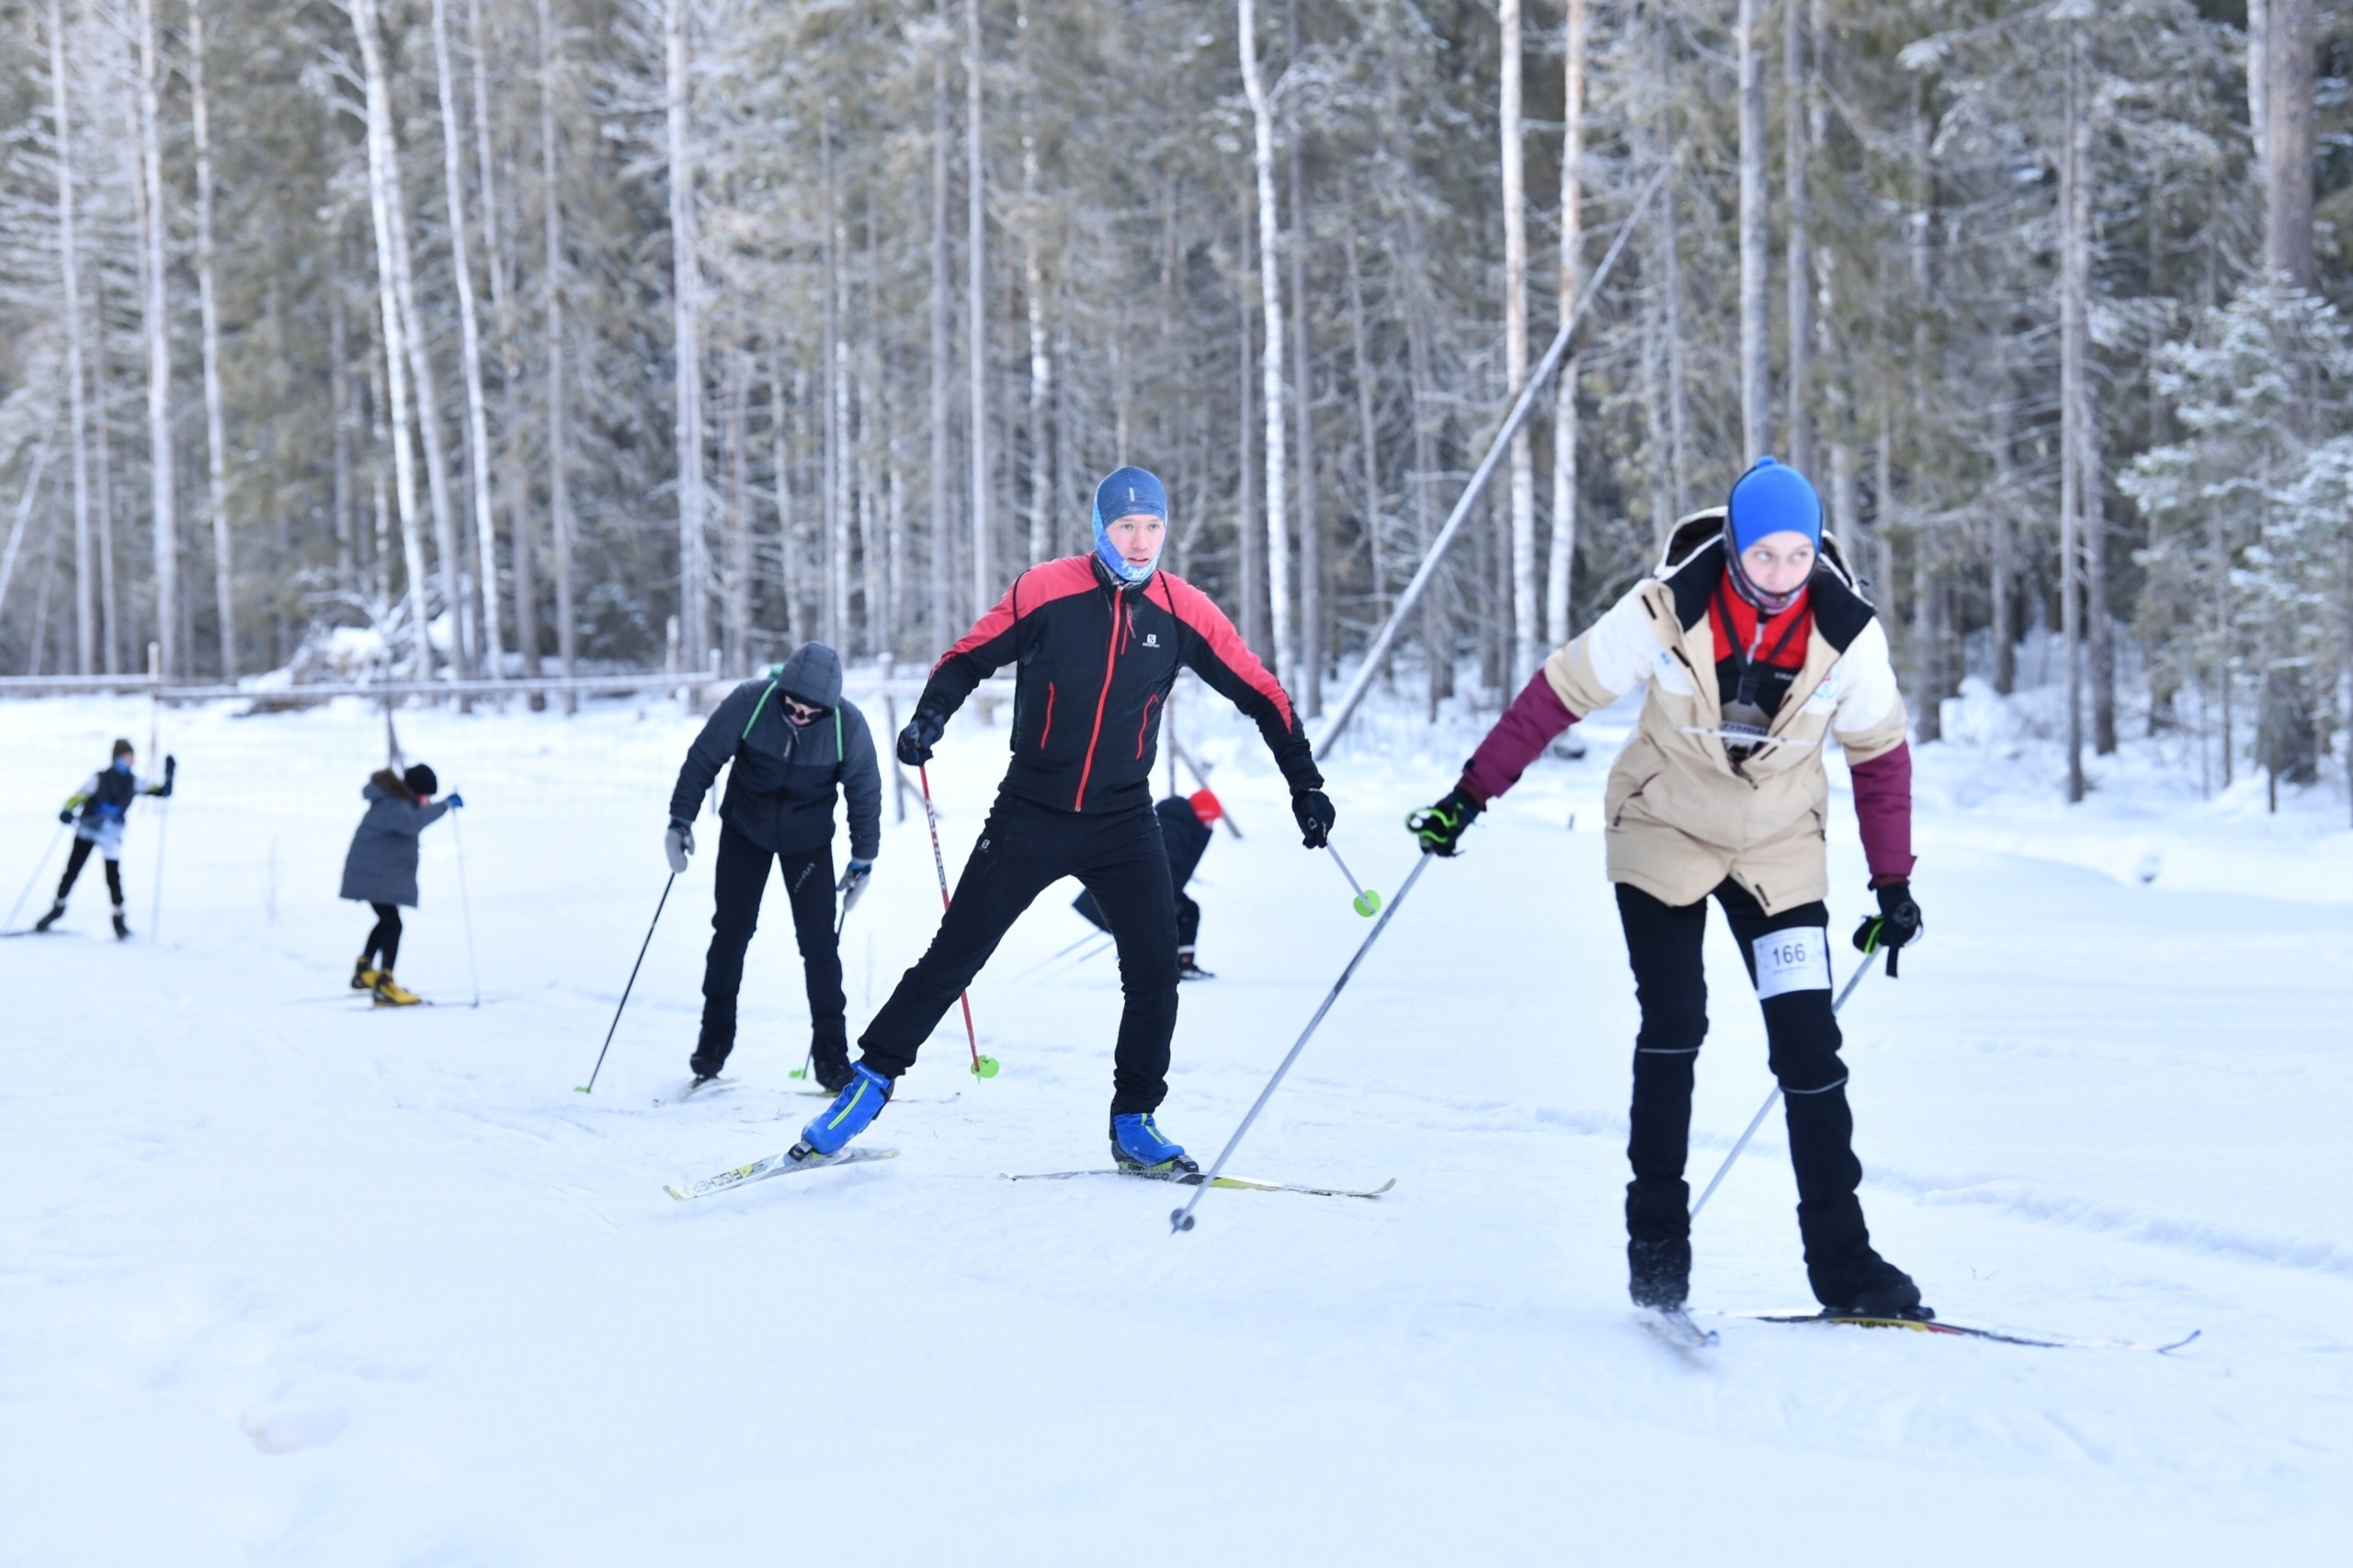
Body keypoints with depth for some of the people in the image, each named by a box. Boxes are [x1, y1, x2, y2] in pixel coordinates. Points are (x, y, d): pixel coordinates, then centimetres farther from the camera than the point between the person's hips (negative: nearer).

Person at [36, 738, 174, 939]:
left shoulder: (135, 783, 0)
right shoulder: (99, 779, -10)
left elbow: (163, 792, 4)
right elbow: (78, 796, -15)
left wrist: (169, 774, -11)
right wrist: (67, 812, -34)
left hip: (111, 836, 1)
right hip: (87, 830, -1)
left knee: (113, 876, -11)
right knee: (72, 870, 5)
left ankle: (119, 918, 1)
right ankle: (58, 907, 23)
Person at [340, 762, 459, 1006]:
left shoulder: (399, 800, 8)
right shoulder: (393, 806, -24)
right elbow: (412, 822, -46)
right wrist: (445, 806, -45)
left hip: (383, 873, 11)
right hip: (374, 874, -11)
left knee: (387, 922, 24)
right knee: (392, 924, -16)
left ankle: (364, 972, 35)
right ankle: (385, 986, -21)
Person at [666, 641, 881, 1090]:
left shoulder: (848, 725, -23)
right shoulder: (750, 703, -26)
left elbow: (865, 793, -8)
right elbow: (703, 758, -12)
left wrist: (863, 861, -2)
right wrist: (680, 820, -13)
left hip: (809, 840, 0)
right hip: (745, 829, 0)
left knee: (819, 939, -7)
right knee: (731, 928, 2)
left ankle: (830, 1049, 1)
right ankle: (715, 1036, 17)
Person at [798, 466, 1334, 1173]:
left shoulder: (1183, 612, -4)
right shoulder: (1046, 591, -9)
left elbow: (1260, 695, 5)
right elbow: (968, 658, 0)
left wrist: (1304, 785, 4)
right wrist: (930, 716, -18)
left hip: (1123, 822, 2)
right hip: (1031, 813, -2)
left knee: (1154, 970, -5)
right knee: (954, 954, 0)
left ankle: (1134, 1122, 9)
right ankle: (873, 1075, 13)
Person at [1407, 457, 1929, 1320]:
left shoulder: (1847, 633, -17)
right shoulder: (1666, 610, -23)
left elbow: (1880, 753, -1)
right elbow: (1559, 692, -13)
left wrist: (1893, 883, 0)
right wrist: (1471, 793, -11)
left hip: (1778, 845, 2)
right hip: (1664, 828, -1)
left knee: (1809, 1042, -7)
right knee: (1673, 1026, -10)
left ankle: (1840, 1259, -1)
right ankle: (1656, 1235, 5)